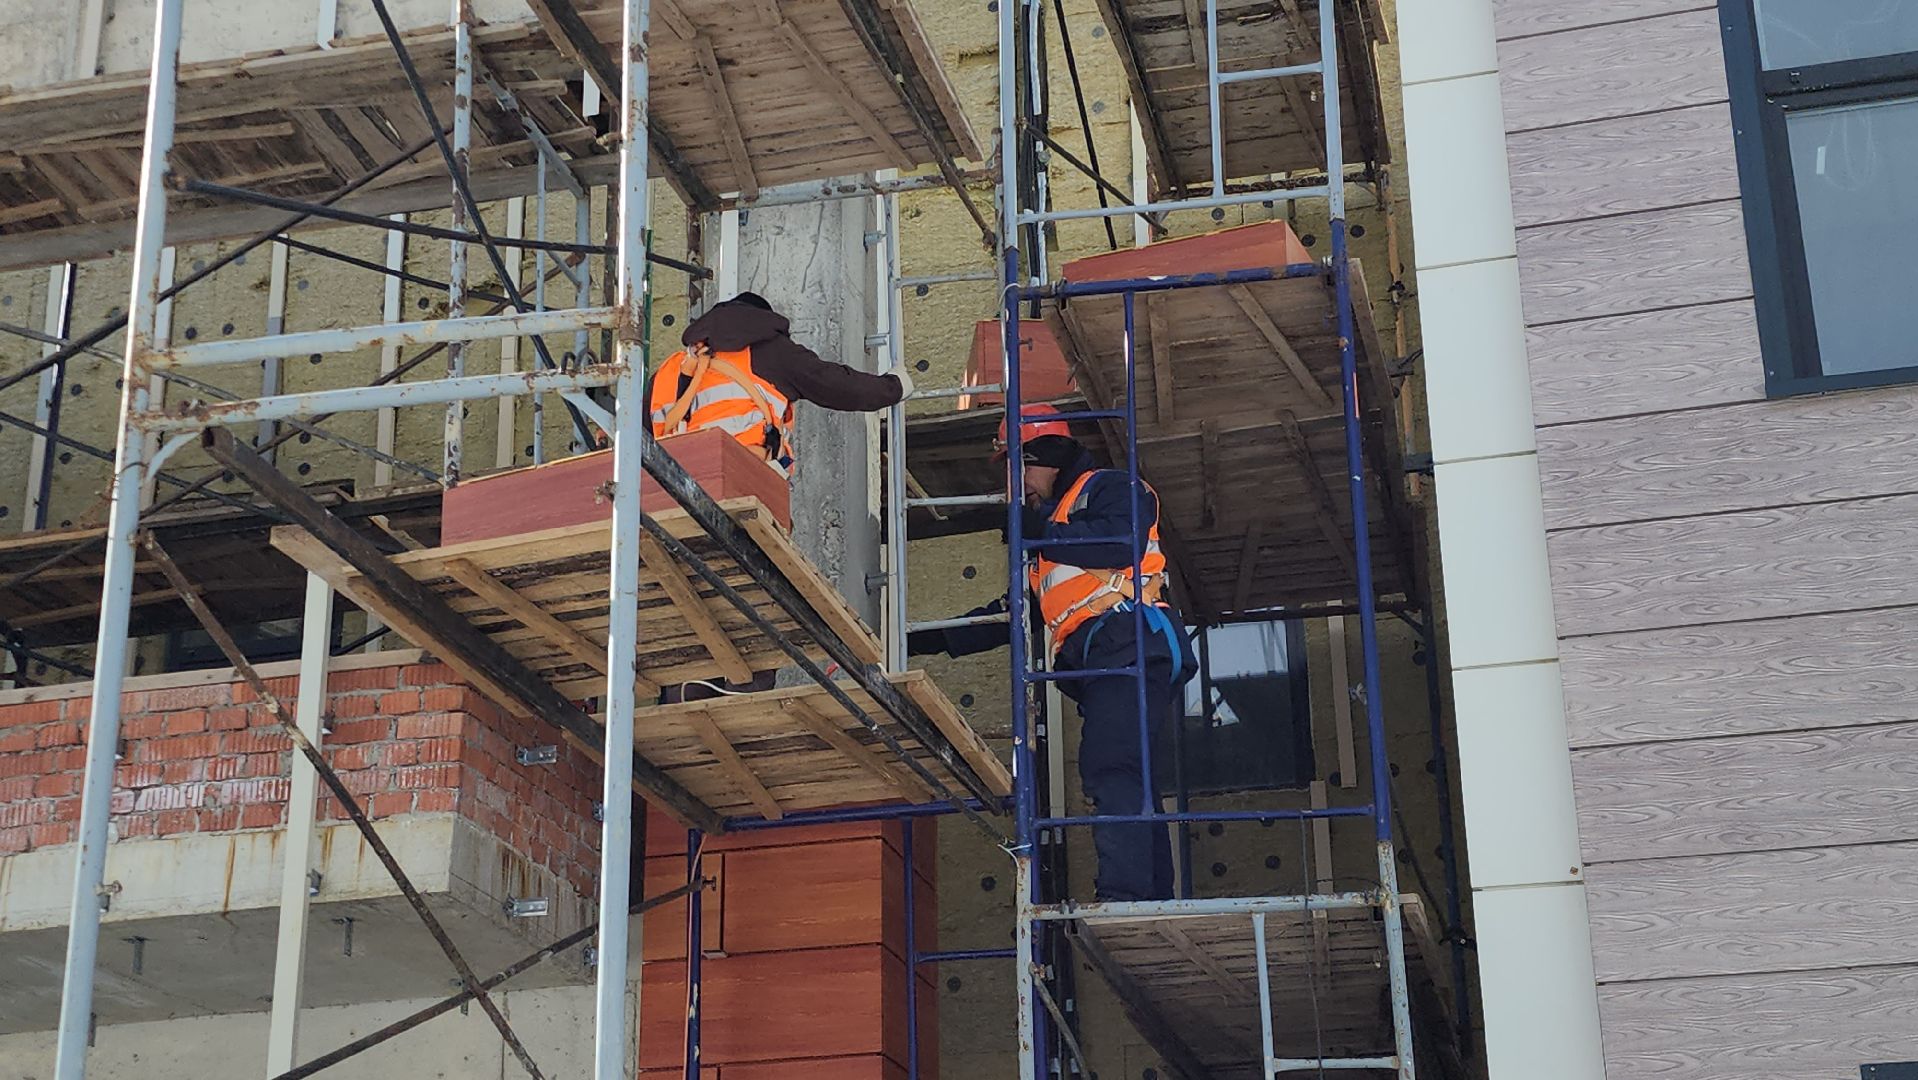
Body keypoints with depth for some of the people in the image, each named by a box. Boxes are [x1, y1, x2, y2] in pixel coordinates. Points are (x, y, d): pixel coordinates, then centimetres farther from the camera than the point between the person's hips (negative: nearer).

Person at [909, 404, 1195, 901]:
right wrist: (929, 639, 27)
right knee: (1129, 786, 1)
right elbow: (1011, 614, 35)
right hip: (1096, 664, 10)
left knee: (1110, 772, -23)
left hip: (1130, 645, -10)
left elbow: (1119, 541, -14)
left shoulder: (1109, 488, 9)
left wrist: (1039, 530, -7)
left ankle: (1122, 897, -33)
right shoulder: (1051, 526, 35)